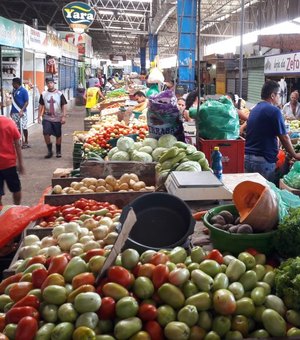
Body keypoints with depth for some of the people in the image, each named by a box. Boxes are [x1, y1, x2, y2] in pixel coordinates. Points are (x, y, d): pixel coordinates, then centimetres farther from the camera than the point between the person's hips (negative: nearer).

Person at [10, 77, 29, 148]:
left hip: (21, 112, -6)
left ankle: (26, 142, 8)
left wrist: (22, 111, -21)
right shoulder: (14, 90, 11)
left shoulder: (23, 91, -9)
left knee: (23, 127, -2)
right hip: (14, 112, 6)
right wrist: (11, 111, 16)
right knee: (17, 128, 10)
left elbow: (26, 102, -11)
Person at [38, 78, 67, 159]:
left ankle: (58, 151, 23)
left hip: (57, 119, -1)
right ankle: (49, 151, 4)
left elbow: (64, 106, -2)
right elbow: (41, 105, 9)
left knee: (58, 135, 7)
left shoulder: (59, 94, -1)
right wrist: (39, 116, 3)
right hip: (47, 118, 1)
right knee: (46, 134, -11)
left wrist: (63, 116, -10)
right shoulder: (43, 94, 4)